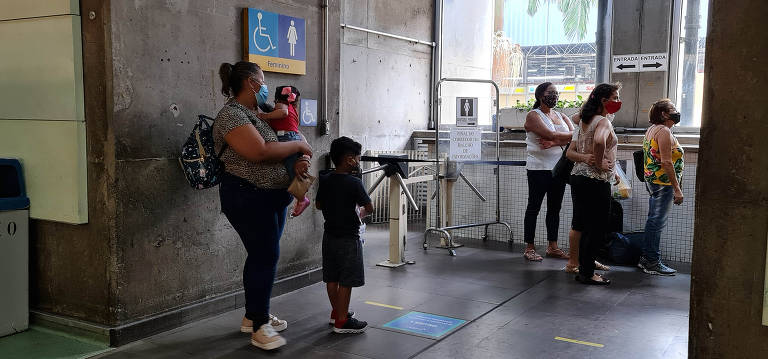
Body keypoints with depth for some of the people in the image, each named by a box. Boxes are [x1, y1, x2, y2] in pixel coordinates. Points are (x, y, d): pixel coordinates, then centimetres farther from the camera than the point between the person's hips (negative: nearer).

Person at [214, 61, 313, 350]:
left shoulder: (257, 114, 14)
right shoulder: (231, 114, -15)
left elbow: (276, 150, 15)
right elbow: (259, 152, -27)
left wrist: (300, 160, -7)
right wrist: (297, 147, -15)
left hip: (273, 196, 9)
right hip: (248, 198, -9)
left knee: (263, 256, 14)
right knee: (265, 256, -7)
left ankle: (253, 316, 27)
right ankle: (260, 326, 4)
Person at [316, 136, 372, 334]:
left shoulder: (325, 180, 2)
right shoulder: (354, 183, -17)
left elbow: (318, 204, 14)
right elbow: (369, 208, -11)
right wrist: (360, 212, 9)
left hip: (329, 235, 7)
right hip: (348, 238, -7)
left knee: (332, 278, 15)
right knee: (346, 281, 0)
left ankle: (337, 312, 30)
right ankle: (342, 321, 5)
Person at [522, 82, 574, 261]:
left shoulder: (561, 116, 15)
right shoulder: (533, 116, -5)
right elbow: (551, 135, -19)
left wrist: (554, 142, -17)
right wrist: (570, 135, -5)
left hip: (559, 167, 7)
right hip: (539, 168, -6)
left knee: (555, 208, 10)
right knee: (534, 207, -1)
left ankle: (552, 246, 18)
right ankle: (529, 248, 5)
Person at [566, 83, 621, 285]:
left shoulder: (584, 122, 16)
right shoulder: (603, 121, -12)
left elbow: (570, 153, 14)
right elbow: (599, 140, -35)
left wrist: (585, 158, -1)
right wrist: (599, 163, -21)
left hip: (578, 177, 9)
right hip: (596, 181, -9)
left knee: (583, 226, 14)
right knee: (596, 229, 1)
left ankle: (583, 269, 23)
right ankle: (587, 274, 7)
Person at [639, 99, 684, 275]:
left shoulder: (652, 129, 15)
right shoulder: (664, 131, -15)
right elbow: (666, 162, -21)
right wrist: (677, 189, -19)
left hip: (652, 181, 10)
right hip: (664, 182, -10)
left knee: (653, 220, 15)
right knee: (657, 222, -5)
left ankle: (646, 258, 22)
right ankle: (652, 262, 0)